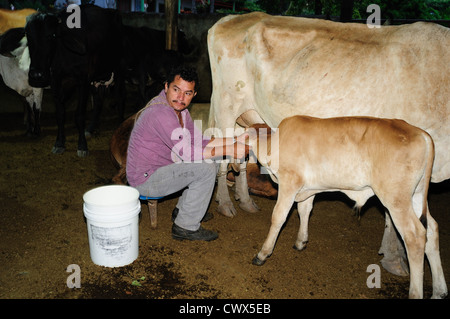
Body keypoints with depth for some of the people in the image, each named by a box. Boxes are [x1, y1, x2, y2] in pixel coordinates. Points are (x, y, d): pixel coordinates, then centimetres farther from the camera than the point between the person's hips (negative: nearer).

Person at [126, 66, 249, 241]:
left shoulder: (178, 108, 5)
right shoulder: (160, 113, -26)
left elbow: (198, 142, 6)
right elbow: (187, 152, -27)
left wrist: (234, 140, -3)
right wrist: (228, 151, -24)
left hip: (158, 168, 10)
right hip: (145, 180, -10)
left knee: (210, 160, 13)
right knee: (206, 169, -20)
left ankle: (182, 210, 21)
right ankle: (186, 227, -6)